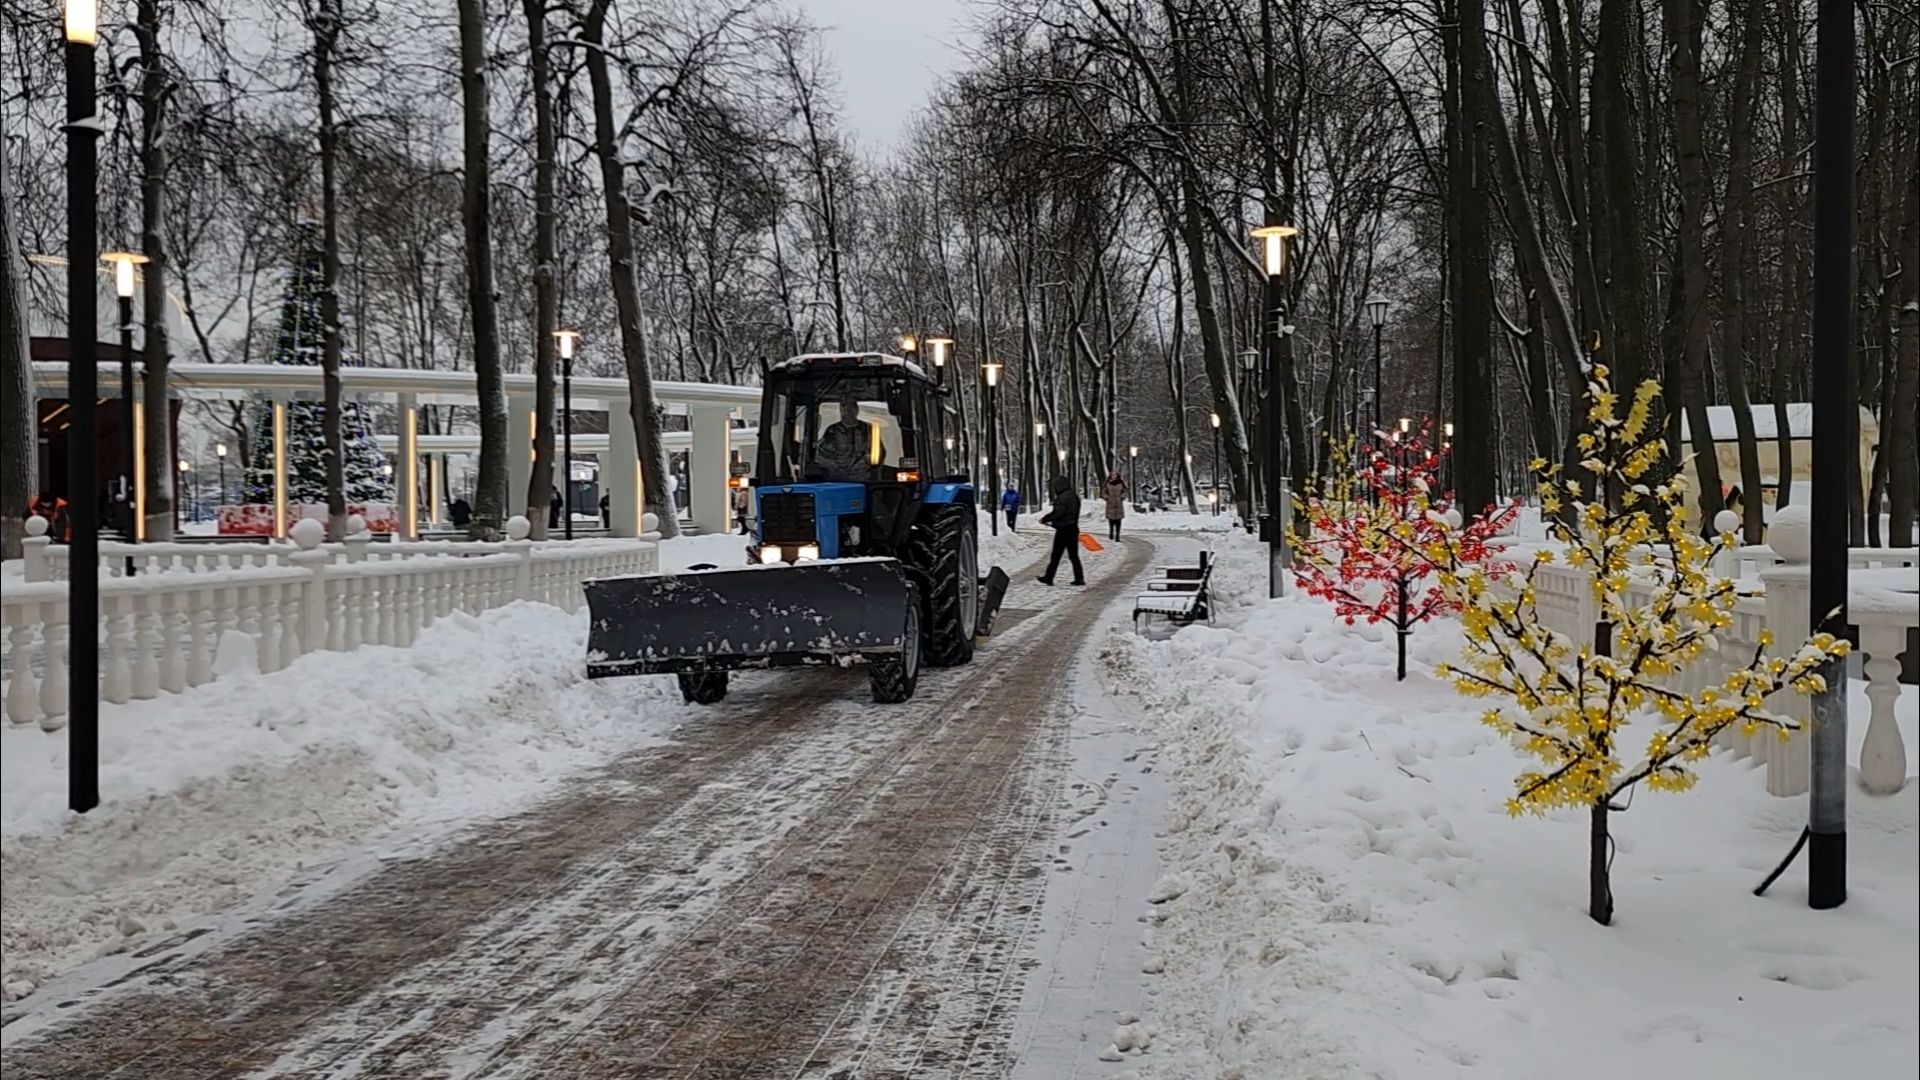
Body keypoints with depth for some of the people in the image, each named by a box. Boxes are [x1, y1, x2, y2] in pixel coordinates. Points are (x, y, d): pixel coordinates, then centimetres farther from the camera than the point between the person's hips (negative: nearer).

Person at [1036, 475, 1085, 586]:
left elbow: (1057, 513, -22)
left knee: (1056, 555, 0)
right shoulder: (1074, 496, 12)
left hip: (1063, 530, -9)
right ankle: (1079, 578, 8)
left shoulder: (1063, 498, -19)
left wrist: (1045, 519, -9)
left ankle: (1048, 578, 8)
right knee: (1073, 555, 11)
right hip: (1073, 528, 9)